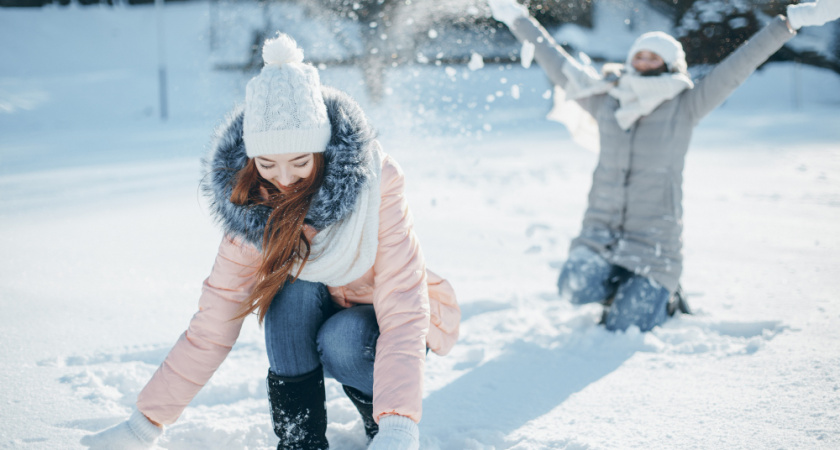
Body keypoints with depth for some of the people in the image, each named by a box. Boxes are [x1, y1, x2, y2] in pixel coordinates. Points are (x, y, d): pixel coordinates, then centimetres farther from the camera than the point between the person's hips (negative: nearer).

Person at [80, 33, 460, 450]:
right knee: (293, 284, -28)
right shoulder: (250, 205, -19)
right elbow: (214, 322, -16)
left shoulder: (373, 184, -29)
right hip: (310, 321, 3)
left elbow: (402, 310, -35)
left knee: (340, 341, -34)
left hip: (385, 324, -3)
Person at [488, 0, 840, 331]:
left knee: (624, 327, -9)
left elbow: (737, 66, -7)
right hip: (600, 232, 3)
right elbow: (557, 63, 14)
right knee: (576, 289, -23)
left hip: (653, 242, -3)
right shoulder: (605, 99, 6)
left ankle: (664, 297, 26)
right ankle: (621, 285, 14)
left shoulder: (684, 108, -1)